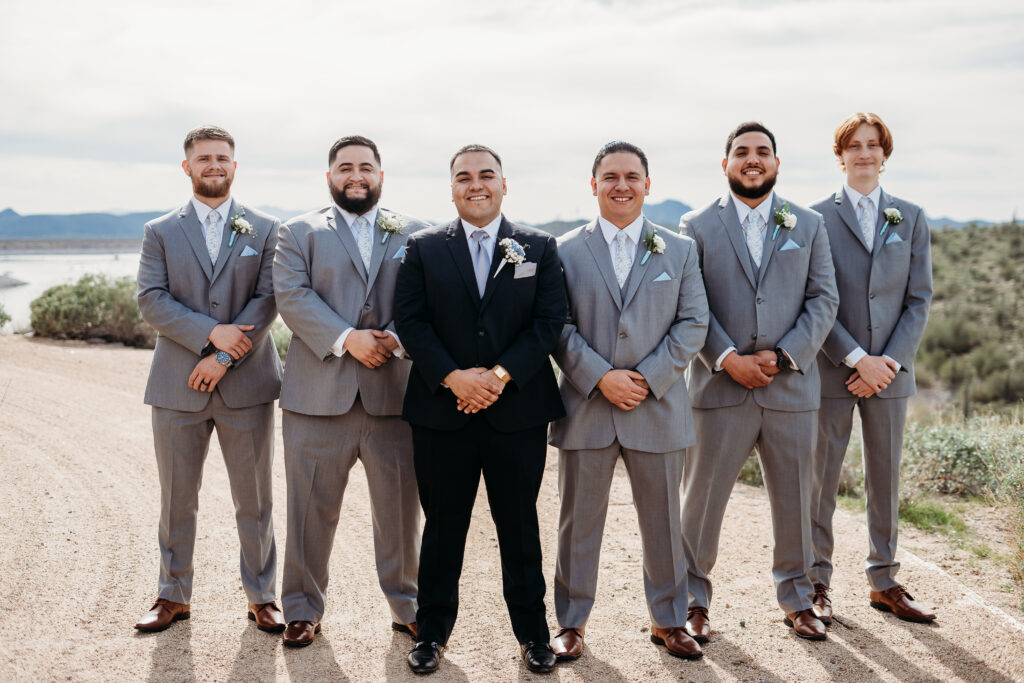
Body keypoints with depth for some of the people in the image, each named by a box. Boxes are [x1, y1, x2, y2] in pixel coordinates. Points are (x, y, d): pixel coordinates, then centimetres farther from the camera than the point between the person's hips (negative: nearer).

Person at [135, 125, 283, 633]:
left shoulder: (264, 230, 6)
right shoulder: (161, 232, 8)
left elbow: (268, 301, -4)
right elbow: (150, 301, -3)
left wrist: (225, 357, -14)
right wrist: (210, 332, -17)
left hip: (246, 384, -1)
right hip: (177, 385, 1)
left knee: (255, 500, 6)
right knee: (176, 499, 10)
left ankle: (261, 596, 19)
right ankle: (174, 596, 25)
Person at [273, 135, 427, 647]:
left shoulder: (412, 234, 13)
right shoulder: (300, 232, 8)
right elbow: (292, 296, -6)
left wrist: (396, 338, -15)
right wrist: (347, 338, -17)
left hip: (394, 391, 1)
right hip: (319, 390, -1)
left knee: (400, 507, 8)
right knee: (311, 508, 6)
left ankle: (405, 605, 24)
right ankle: (303, 609, 21)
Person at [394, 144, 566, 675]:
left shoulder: (539, 248, 5)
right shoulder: (423, 248, 5)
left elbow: (549, 321, -3)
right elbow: (410, 321, -2)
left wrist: (500, 375, -14)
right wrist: (453, 377, -15)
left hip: (518, 409, 0)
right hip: (441, 411, 0)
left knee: (520, 526, 10)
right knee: (443, 526, 9)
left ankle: (532, 632, 24)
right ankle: (433, 631, 24)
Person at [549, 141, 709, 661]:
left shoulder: (680, 250, 7)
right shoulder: (566, 251, 4)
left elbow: (693, 323, 1)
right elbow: (557, 327, -2)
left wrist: (648, 378, -10)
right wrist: (600, 377, -14)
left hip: (658, 408, 1)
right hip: (585, 407, -1)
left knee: (662, 522, 11)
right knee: (579, 523, 8)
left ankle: (668, 619, 27)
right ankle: (571, 622, 23)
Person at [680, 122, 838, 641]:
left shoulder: (809, 225, 10)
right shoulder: (697, 227, 3)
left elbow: (824, 300, 3)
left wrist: (784, 355, -10)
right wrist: (729, 359, -14)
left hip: (792, 387, 2)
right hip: (720, 388, -2)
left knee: (794, 501, 12)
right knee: (701, 500, 5)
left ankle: (796, 599, 29)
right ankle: (694, 599, 22)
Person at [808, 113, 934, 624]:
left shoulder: (911, 219, 9)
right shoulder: (816, 219, 0)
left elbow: (919, 299, 5)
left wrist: (890, 361, -8)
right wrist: (856, 359, -13)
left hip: (889, 371, 3)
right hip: (832, 370, -3)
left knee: (885, 480, 10)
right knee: (821, 480, 4)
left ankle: (884, 582, 23)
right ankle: (817, 582, 16)